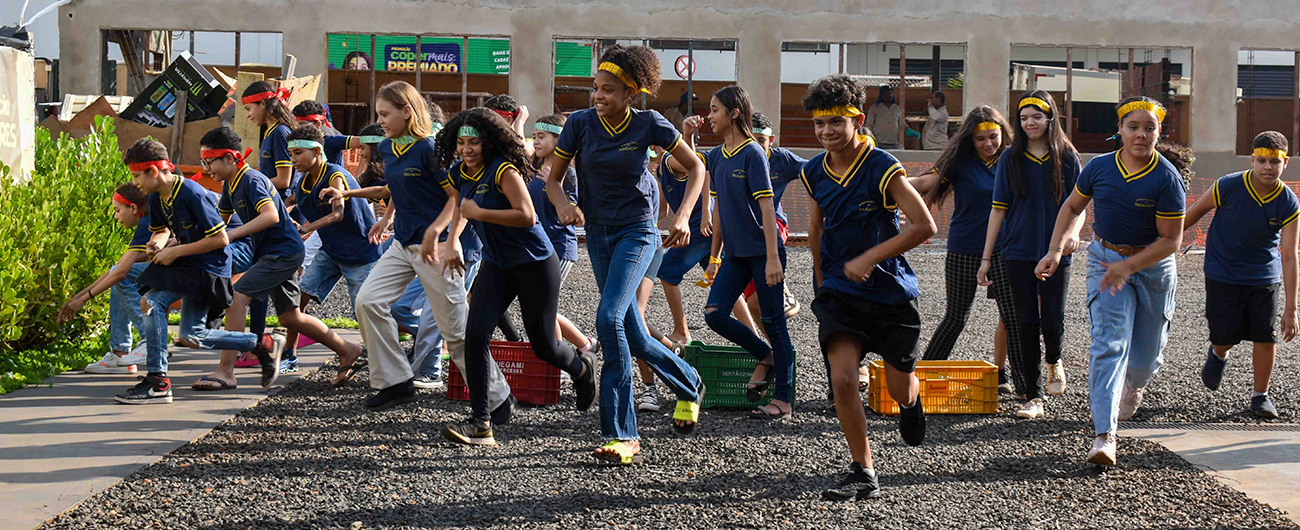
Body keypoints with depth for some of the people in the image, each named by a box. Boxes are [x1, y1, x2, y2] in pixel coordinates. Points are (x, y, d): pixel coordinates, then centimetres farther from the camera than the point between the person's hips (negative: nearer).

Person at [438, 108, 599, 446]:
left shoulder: (503, 170, -20)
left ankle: (582, 368, 42)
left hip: (535, 263, -6)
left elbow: (527, 216, -29)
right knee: (475, 334, -15)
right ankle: (480, 424, -14)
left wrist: (479, 213, -25)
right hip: (496, 265, 6)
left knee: (543, 345, 4)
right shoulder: (459, 174, 2)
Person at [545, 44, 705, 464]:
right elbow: (552, 179, 2)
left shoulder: (649, 124, -11)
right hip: (598, 232, 4)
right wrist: (563, 204, -21)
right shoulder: (580, 123, -5)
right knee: (634, 339, 8)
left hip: (637, 231, -4)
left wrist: (683, 218, -13)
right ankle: (688, 384, 38)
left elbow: (695, 167, 0)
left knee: (609, 317, -23)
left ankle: (622, 435, -17)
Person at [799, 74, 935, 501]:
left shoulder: (883, 169, -17)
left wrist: (869, 258, -23)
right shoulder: (814, 173, 0)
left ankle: (911, 402, 49)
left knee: (899, 389, 9)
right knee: (842, 380, -15)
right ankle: (863, 474, -4)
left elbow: (924, 226, -20)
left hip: (891, 293, -3)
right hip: (840, 294, 3)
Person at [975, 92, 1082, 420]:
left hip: (1056, 253, -1)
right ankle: (1033, 398, 5)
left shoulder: (1067, 157, 4)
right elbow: (999, 209, 6)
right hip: (1019, 253, 1)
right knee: (1026, 323, -1)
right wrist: (986, 258, 3)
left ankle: (1054, 362, 31)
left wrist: (1073, 233, -17)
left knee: (1052, 320, -4)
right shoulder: (1011, 158, 5)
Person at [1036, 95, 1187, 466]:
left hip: (1153, 266, -1)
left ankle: (1134, 386, 51)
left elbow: (1171, 240, -15)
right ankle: (1104, 435, -22)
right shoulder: (1099, 167, -6)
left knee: (1145, 354, 11)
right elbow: (1073, 206, 11)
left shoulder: (1167, 179, -16)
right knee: (1109, 343, -15)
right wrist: (1055, 250, 0)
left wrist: (1128, 267, -25)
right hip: (1106, 260, 1)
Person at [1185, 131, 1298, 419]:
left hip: (1264, 278, 1)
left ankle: (1261, 396, 18)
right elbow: (1197, 210, 0)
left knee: (1265, 336, -2)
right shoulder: (1228, 187, -19)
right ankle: (1218, 354, 38)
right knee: (1226, 336, -1)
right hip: (1223, 274, -1)